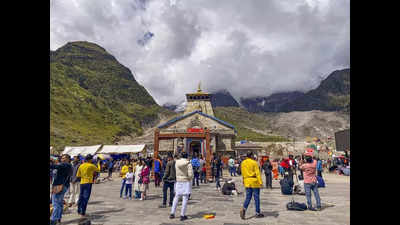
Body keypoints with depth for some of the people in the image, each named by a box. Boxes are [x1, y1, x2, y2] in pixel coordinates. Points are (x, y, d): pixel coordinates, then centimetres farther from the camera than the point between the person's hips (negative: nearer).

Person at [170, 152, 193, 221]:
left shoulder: (176, 163, -3)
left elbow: (176, 172, 10)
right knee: (185, 199, 4)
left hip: (178, 182, 4)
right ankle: (182, 215, 9)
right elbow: (190, 174, -16)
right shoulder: (188, 164, -14)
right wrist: (190, 178, 3)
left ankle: (172, 214, 21)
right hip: (186, 182, -4)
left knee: (176, 198, 16)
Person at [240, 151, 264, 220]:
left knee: (248, 197, 9)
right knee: (256, 197, 8)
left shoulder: (243, 163, 6)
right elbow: (257, 173, -12)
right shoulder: (254, 162, -10)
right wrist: (260, 182, -10)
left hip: (247, 182, 5)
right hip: (254, 181, -4)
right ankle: (257, 213, 17)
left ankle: (243, 209, -10)